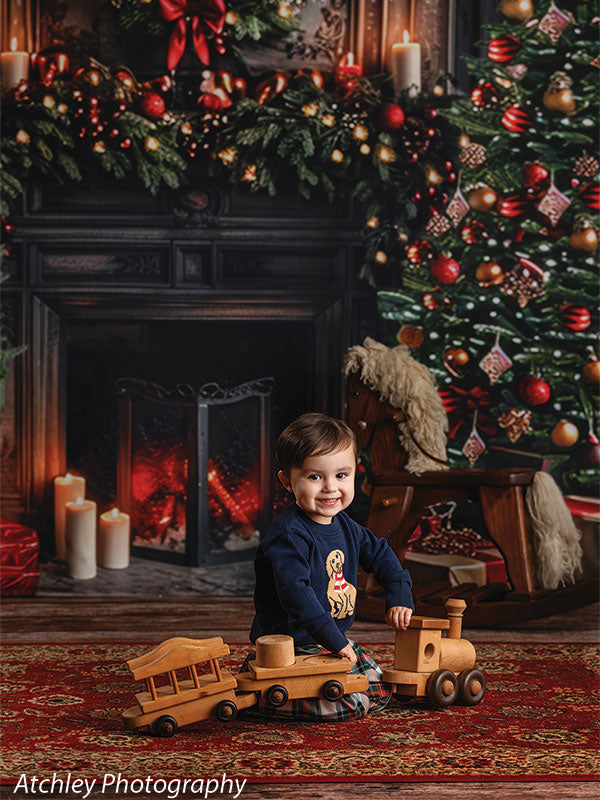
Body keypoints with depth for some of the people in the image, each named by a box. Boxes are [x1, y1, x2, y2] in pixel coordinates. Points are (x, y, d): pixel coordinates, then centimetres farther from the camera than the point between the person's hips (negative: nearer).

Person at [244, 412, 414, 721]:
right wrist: (333, 640, -33)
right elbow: (295, 590, -31)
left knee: (381, 691, 11)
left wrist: (399, 597, 9)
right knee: (350, 704, -20)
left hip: (336, 638, 9)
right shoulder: (288, 535, -23)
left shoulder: (344, 526, 7)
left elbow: (380, 554, 22)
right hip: (291, 645, -9)